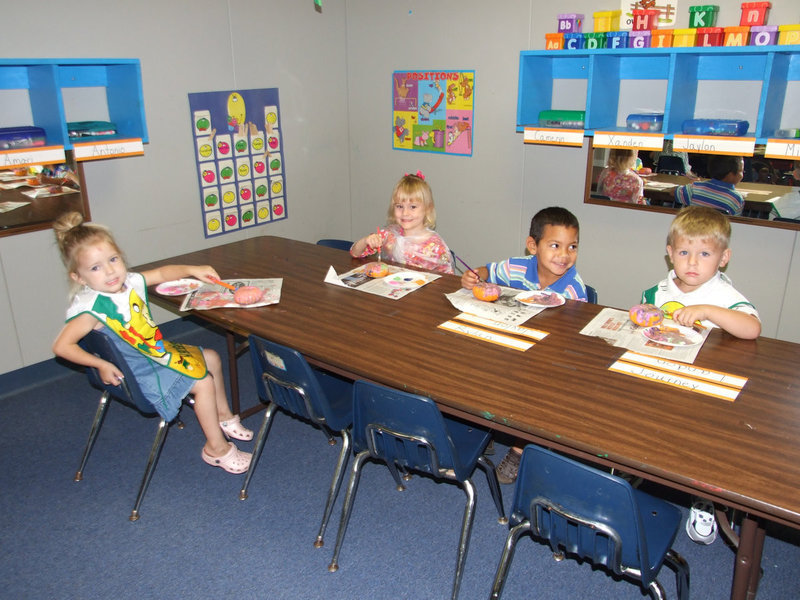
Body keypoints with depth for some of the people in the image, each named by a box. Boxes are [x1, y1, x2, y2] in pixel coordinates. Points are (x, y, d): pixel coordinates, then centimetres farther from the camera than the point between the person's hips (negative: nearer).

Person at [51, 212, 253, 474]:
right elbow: (61, 346, -30)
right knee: (203, 383, -15)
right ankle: (217, 448, 2)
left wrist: (192, 270, 0)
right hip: (139, 372, -9)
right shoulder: (92, 308, -28)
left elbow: (162, 273, 13)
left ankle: (224, 417, 35)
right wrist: (101, 365, -27)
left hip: (158, 352, 9)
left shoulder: (130, 282, -5)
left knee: (211, 359, 16)